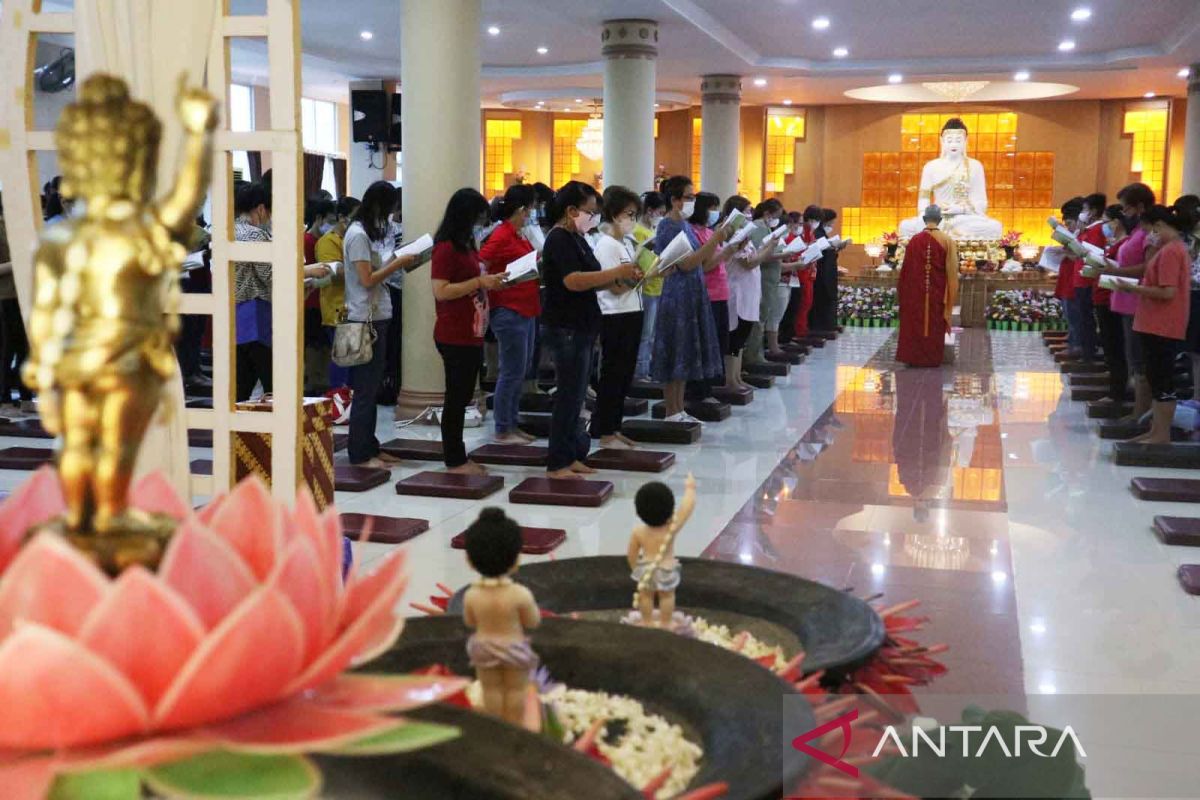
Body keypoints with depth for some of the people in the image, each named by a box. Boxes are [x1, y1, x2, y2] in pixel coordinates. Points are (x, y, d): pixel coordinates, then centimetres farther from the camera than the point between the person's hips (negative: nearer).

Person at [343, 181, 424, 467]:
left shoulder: (365, 233, 15)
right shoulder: (358, 235, -14)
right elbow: (367, 279, -18)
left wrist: (397, 262, 4)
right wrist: (398, 263, -11)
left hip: (375, 317, 10)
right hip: (367, 319, -10)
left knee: (370, 388, 14)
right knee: (366, 389, -5)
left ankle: (369, 448, 21)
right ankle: (360, 454, 1)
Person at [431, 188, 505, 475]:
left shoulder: (468, 245, 14)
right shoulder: (446, 247, -14)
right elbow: (440, 291, -20)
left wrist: (490, 281, 8)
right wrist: (480, 282, -22)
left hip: (471, 335, 9)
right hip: (454, 337, -9)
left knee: (463, 397, 13)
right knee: (456, 397, -2)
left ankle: (459, 457, 20)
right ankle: (454, 461, 5)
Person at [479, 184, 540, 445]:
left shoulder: (521, 236, 11)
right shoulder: (501, 235, -14)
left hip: (526, 311, 9)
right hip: (508, 312, -9)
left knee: (521, 372, 13)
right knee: (511, 372, -4)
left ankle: (513, 424, 22)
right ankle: (502, 430, 4)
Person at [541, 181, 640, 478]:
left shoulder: (576, 239, 16)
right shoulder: (559, 239, -14)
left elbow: (590, 281, 20)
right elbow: (573, 281, -26)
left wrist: (620, 277, 4)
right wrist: (616, 272, -26)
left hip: (580, 329, 10)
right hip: (566, 329, -10)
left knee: (574, 397, 13)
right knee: (569, 396, -6)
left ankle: (570, 456, 19)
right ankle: (558, 464, 0)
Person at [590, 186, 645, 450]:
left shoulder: (627, 242, 14)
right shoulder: (607, 245, -12)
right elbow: (616, 286, -18)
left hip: (632, 314, 9)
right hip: (615, 317, -9)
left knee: (624, 375, 13)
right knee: (613, 375, -3)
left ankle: (614, 428, 21)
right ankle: (604, 433, 4)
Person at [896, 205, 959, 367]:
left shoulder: (914, 241, -6)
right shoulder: (947, 241, -8)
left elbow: (905, 269, 2)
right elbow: (952, 272, -6)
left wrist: (902, 292, 14)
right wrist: (949, 298, 3)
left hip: (915, 293, 1)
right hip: (937, 294, -1)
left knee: (914, 324, 10)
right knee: (935, 326, 9)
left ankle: (913, 357, 13)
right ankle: (932, 358, 13)